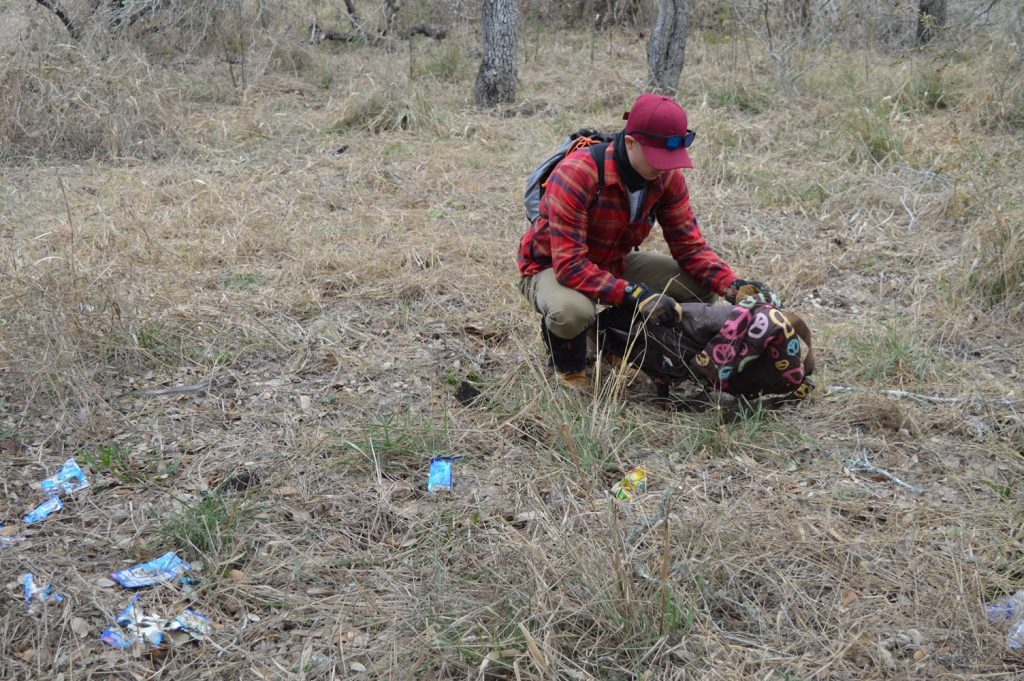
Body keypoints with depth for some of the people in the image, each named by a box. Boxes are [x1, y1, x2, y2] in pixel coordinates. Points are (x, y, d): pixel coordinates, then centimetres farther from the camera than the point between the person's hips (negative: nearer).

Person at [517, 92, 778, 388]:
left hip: (614, 263, 6)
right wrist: (633, 294, -45)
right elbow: (569, 264, -37)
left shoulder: (667, 176, -14)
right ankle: (569, 370, -5)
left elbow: (690, 245, -7)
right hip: (551, 267, -6)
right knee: (572, 311, -42)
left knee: (701, 284, -8)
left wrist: (732, 285, -24)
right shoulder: (576, 174, -34)